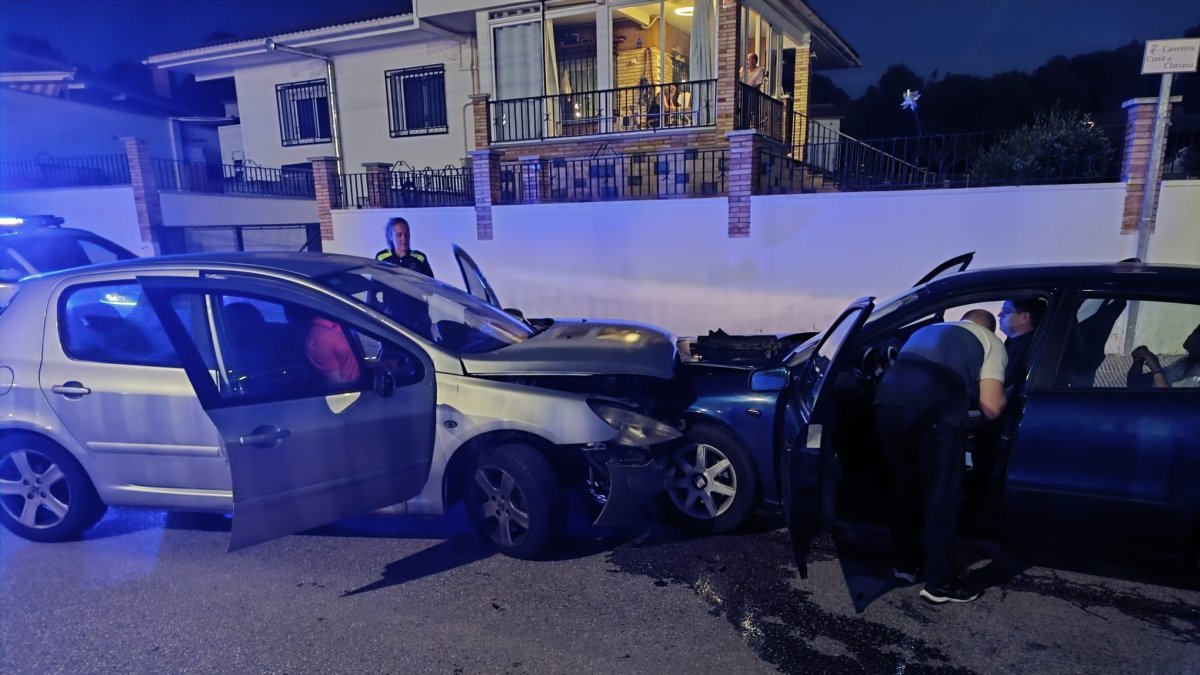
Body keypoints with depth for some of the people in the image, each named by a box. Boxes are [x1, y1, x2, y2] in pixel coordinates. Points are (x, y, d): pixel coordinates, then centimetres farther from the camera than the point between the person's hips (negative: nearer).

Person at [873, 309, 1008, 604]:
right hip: (936, 414, -5)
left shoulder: (927, 330, 38)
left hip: (888, 405, 5)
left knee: (903, 488, 23)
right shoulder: (991, 343, 22)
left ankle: (903, 564, 36)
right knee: (941, 498, 11)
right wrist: (1004, 396, 34)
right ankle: (939, 583, 21)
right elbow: (991, 408, 11)